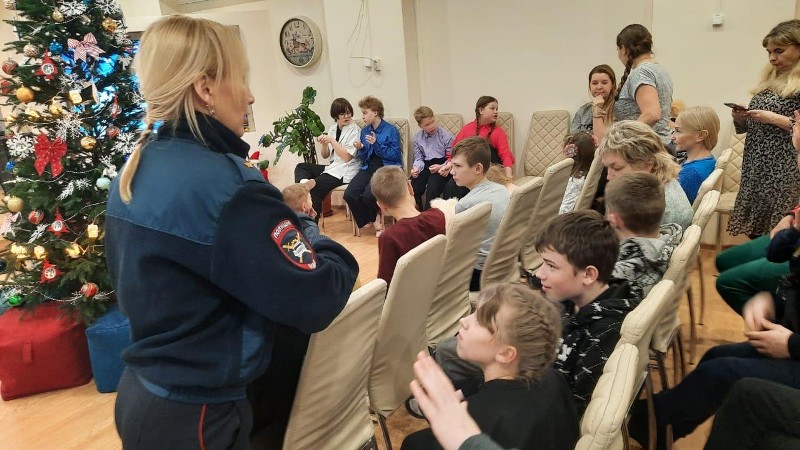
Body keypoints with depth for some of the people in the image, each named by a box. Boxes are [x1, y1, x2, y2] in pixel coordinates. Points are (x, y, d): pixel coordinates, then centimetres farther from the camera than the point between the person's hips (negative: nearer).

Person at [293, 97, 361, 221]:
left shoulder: (355, 130, -9)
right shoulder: (332, 129, 10)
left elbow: (347, 157, -16)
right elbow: (325, 155, 12)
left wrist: (332, 140, -17)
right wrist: (324, 144, -8)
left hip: (346, 171, -8)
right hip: (333, 167, 8)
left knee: (315, 188, -21)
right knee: (301, 167, 2)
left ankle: (312, 221, -9)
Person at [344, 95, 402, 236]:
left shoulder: (391, 130, -3)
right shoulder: (364, 131, 14)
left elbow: (395, 155, -10)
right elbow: (363, 157, 17)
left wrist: (376, 144, -18)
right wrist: (361, 149, -5)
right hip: (369, 167, 6)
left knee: (369, 195, -31)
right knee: (349, 194, -20)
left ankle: (375, 216, 5)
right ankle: (375, 220, 0)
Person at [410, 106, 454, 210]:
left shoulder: (446, 136, -4)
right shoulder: (417, 137, 8)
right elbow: (419, 158, 11)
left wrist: (441, 167, -20)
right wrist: (416, 167, -11)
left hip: (441, 165, -4)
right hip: (426, 165, 4)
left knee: (432, 189, -30)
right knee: (412, 188, -20)